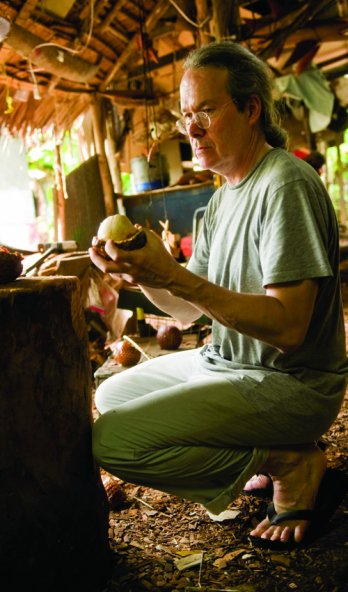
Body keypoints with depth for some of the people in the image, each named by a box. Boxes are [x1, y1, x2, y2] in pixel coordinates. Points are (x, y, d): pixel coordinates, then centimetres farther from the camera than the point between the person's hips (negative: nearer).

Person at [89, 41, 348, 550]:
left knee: (113, 441, -20)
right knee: (111, 396, 17)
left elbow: (288, 327, -26)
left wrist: (174, 275, -30)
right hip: (227, 364, 10)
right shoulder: (224, 197, 12)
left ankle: (292, 466, -7)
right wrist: (141, 274, -8)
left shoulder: (286, 183, -18)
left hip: (288, 383, -10)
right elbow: (188, 311, 12)